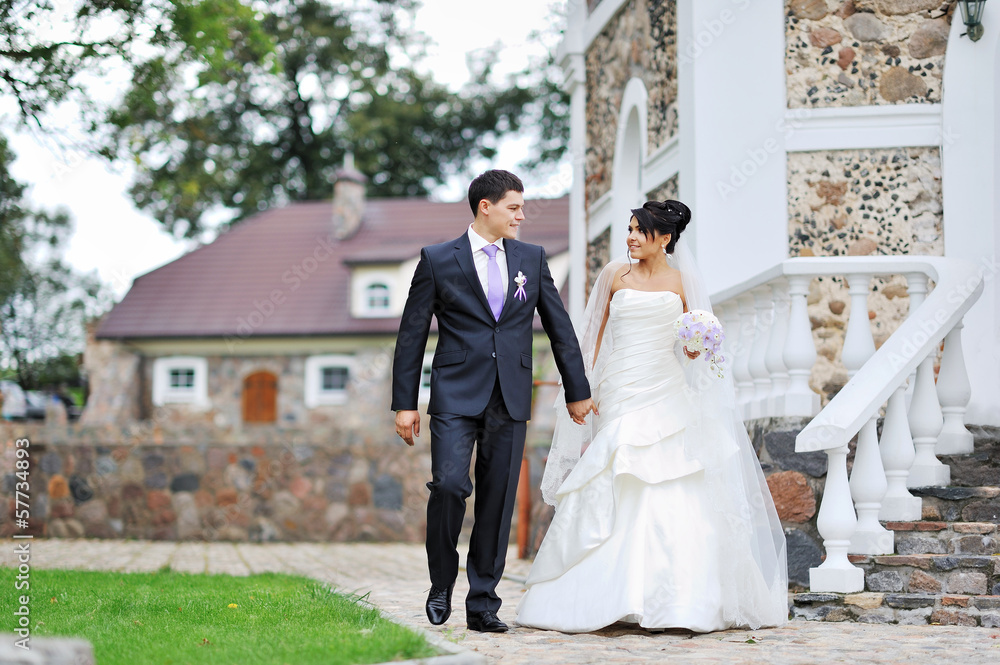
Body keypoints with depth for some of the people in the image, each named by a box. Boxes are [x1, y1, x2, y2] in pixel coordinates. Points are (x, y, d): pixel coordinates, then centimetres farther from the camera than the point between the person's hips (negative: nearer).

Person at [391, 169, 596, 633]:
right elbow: (411, 335, 3)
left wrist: (578, 391, 17)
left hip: (510, 402, 3)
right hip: (456, 397, -3)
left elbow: (560, 328, 16)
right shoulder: (438, 260, 1)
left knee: (497, 502, 2)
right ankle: (441, 586, 6)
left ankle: (482, 604, 10)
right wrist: (404, 403, -1)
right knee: (449, 486, -16)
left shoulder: (532, 258, 11)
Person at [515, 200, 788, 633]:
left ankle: (683, 601, 1)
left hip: (667, 395, 1)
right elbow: (597, 335, 10)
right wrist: (588, 387, 3)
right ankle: (617, 597, 2)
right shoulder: (616, 274, 5)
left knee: (674, 495, -5)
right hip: (621, 391, 0)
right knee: (619, 495, -5)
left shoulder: (682, 281, 6)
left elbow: (692, 352, 9)